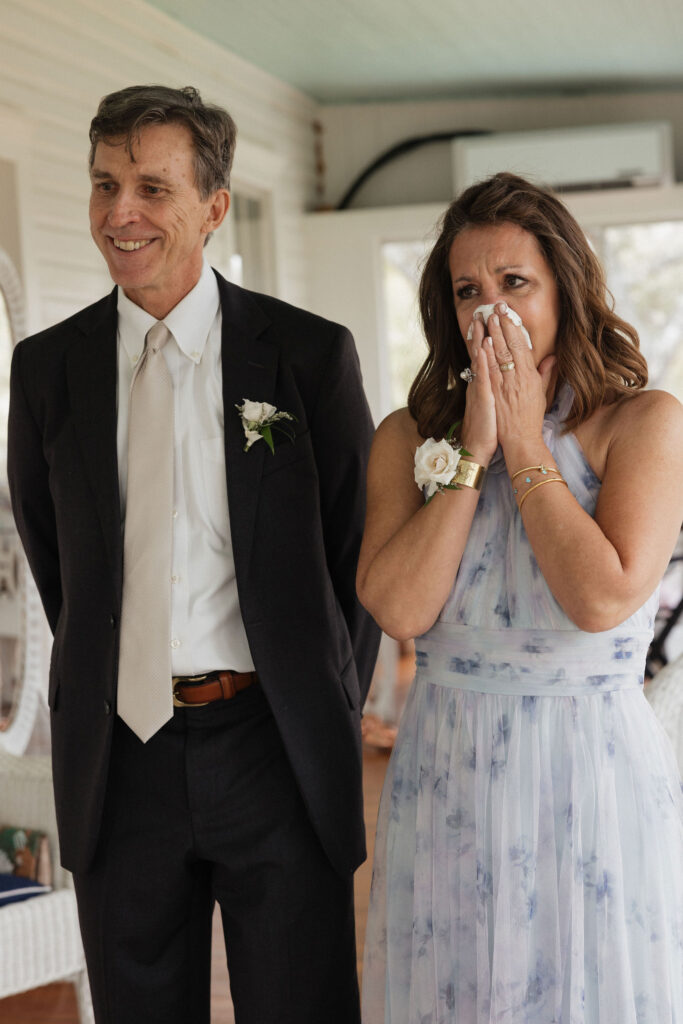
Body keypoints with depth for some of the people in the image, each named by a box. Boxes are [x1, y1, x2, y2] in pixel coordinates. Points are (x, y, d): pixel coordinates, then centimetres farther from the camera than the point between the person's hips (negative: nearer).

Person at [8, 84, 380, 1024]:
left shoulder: (311, 354, -4)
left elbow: (360, 549, 3)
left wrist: (330, 716, 5)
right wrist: (99, 680, 13)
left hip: (272, 742, -2)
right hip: (118, 754, 2)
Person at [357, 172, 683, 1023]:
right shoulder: (410, 436, 3)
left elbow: (603, 599, -19)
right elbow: (398, 609, -11)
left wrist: (525, 448, -11)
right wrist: (472, 452, -11)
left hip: (594, 774, -2)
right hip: (447, 778, 3)